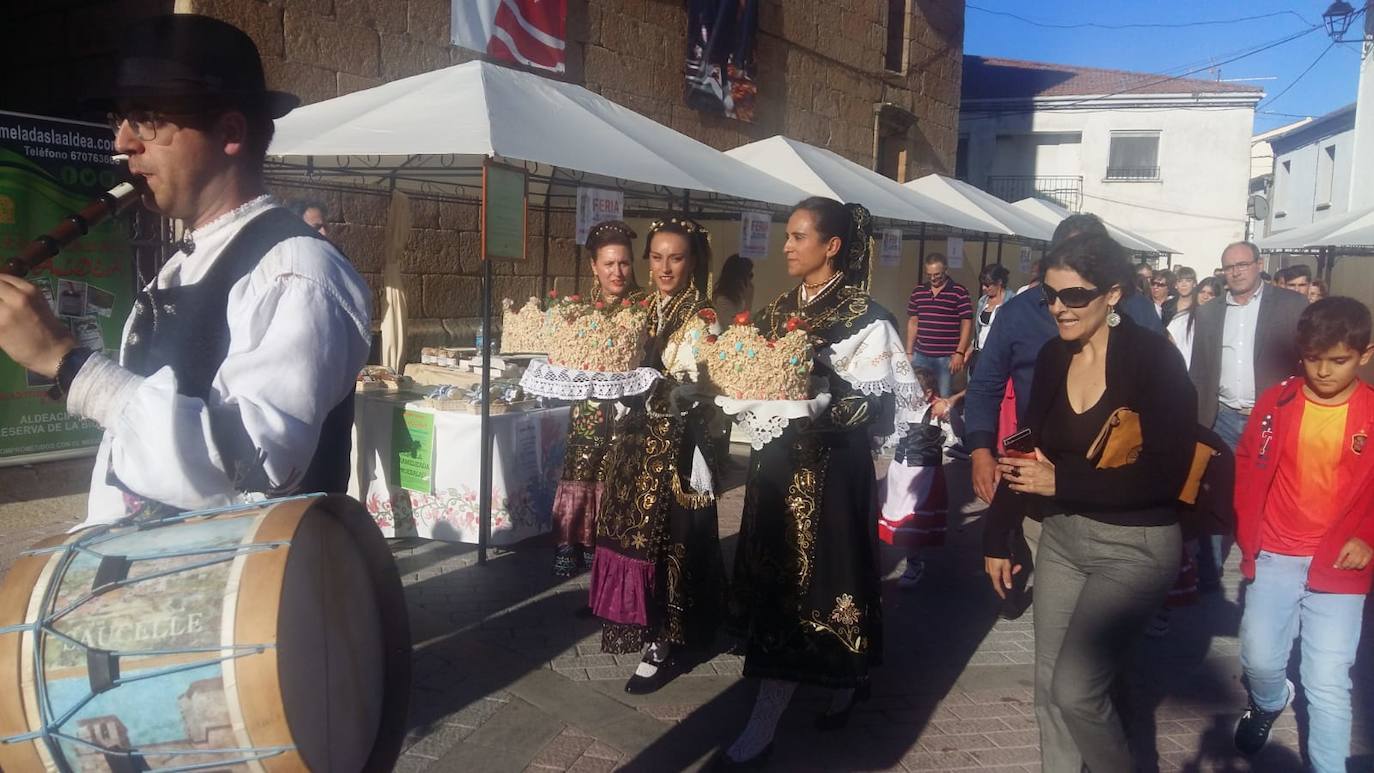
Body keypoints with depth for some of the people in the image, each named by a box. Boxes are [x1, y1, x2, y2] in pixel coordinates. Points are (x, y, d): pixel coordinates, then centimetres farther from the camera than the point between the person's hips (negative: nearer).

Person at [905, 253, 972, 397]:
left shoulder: (959, 292, -3)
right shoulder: (918, 292, 9)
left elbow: (967, 324, -3)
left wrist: (960, 353, -10)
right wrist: (909, 352, 11)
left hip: (947, 357, -4)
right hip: (920, 355, 4)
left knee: (944, 398, -1)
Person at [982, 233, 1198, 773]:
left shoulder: (1153, 359, -15)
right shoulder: (1052, 357, 1)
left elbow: (1166, 474, -19)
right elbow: (1031, 453, 8)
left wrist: (1061, 481, -22)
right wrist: (998, 536, 10)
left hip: (1136, 546, -6)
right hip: (1061, 536, 6)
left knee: (1076, 688, -8)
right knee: (1049, 684, 11)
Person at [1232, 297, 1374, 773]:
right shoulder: (1275, 401, -2)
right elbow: (1247, 467, 8)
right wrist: (1246, 531, 4)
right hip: (1274, 556, 2)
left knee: (1328, 683, -1)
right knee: (1259, 658, 5)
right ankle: (1270, 703, 39)